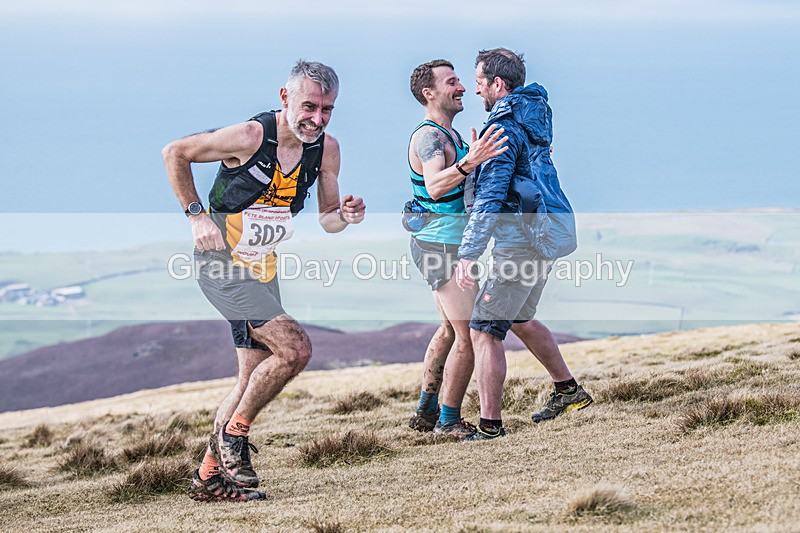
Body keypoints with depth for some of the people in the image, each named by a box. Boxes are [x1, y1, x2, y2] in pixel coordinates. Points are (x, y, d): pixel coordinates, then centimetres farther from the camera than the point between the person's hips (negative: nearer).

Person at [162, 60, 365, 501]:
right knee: (294, 349, -20)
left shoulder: (326, 148, -3)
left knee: (256, 376, 10)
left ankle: (209, 477, 22)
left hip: (262, 269, 8)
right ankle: (233, 432, -2)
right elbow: (174, 153, -9)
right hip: (221, 264, -8)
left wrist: (344, 216, -16)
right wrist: (196, 214, -14)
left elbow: (326, 219, 7)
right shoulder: (250, 136, -20)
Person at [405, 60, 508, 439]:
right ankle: (448, 421, -6)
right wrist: (469, 162, -52)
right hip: (441, 247, -11)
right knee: (469, 335, -11)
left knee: (451, 329, 20)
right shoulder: (429, 137, -18)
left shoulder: (447, 134, 15)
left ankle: (426, 412, 27)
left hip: (441, 246, 11)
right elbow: (435, 187, -36)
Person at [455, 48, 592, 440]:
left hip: (518, 243, -10)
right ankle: (568, 390, 35)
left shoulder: (505, 129, -17)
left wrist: (467, 254, -27)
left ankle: (490, 425, -8)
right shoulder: (535, 113, 12)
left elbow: (489, 199, -24)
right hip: (544, 237, 10)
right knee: (519, 319, 27)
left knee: (484, 330, -7)